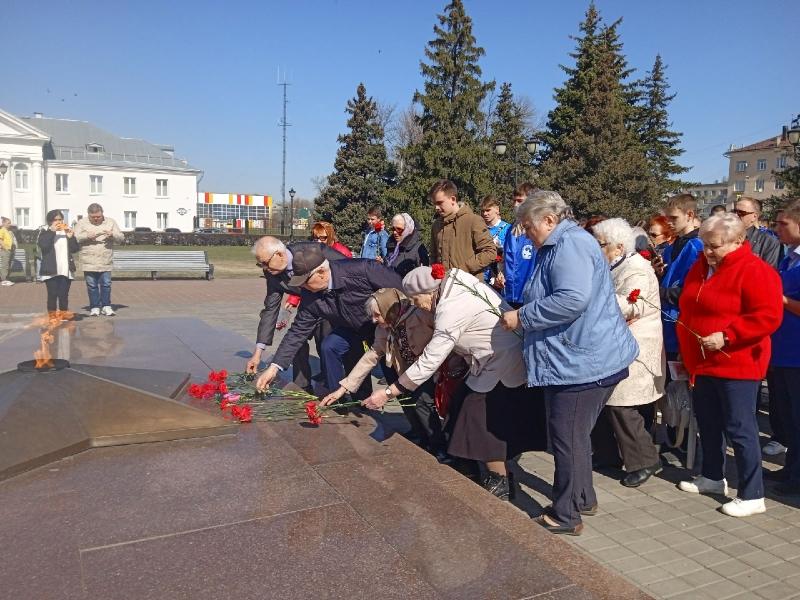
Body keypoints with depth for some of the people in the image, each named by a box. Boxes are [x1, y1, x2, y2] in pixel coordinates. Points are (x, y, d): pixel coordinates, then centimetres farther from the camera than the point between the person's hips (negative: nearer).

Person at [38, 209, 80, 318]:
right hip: (51, 270, -3)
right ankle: (52, 315, 5)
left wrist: (71, 237, -11)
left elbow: (75, 249, 5)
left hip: (66, 270, 3)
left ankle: (63, 315, 11)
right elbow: (43, 246, -16)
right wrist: (52, 231, -17)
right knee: (52, 294, -1)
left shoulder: (67, 232, 14)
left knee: (64, 295, 5)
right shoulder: (45, 234, 4)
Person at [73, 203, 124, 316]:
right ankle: (94, 307, 12)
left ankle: (106, 306, 12)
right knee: (92, 285, 4)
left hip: (106, 262, 1)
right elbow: (75, 238, -2)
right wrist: (87, 236, -18)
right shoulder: (82, 223, 6)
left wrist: (113, 235, -14)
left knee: (106, 284, 2)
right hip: (89, 262, 0)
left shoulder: (111, 222, 8)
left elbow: (121, 238, 6)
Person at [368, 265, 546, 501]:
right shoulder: (457, 281, 1)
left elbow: (428, 363, -24)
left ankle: (499, 483, 16)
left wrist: (387, 393, -18)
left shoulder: (451, 312, -25)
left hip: (503, 367, -9)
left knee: (484, 424, -1)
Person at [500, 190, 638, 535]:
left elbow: (572, 299, -29)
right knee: (576, 435, 21)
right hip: (582, 358, 11)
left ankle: (565, 516, 15)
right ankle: (583, 499, 37)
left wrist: (522, 317, -20)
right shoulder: (562, 246, 18)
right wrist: (524, 314, 16)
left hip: (582, 361, -11)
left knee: (567, 438, 1)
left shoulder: (570, 244, -17)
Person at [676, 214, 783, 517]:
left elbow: (768, 316, -21)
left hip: (736, 364, -8)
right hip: (702, 362, 8)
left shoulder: (754, 271, -13)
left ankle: (752, 495, 9)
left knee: (739, 428, -2)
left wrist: (726, 336, -25)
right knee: (707, 423, 17)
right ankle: (712, 477, 33)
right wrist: (687, 349, 17)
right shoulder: (701, 267, 11)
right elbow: (689, 310, 20)